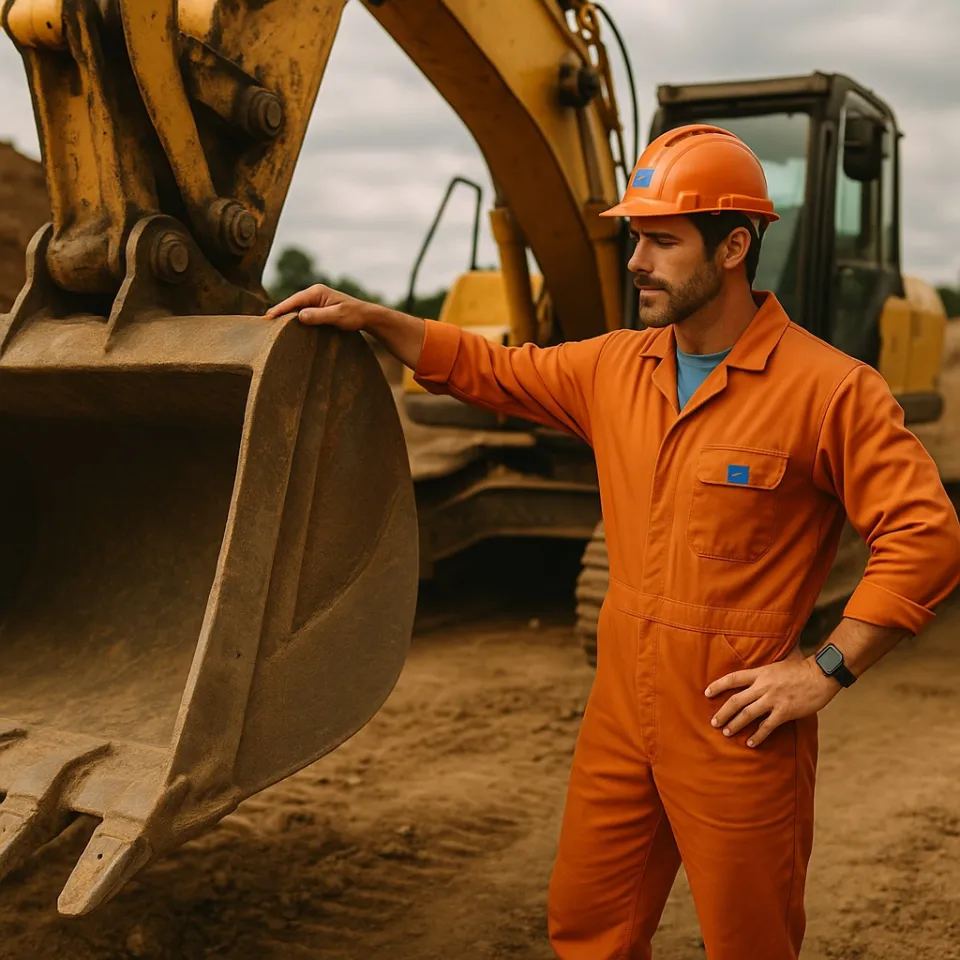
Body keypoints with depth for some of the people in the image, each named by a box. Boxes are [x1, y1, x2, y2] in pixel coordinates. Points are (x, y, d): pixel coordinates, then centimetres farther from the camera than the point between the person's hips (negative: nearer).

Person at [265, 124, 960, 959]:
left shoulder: (828, 390, -14)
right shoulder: (616, 368, 5)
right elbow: (491, 370, 15)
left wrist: (828, 670, -18)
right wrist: (370, 319, 7)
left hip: (738, 732, -5)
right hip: (623, 717, 6)